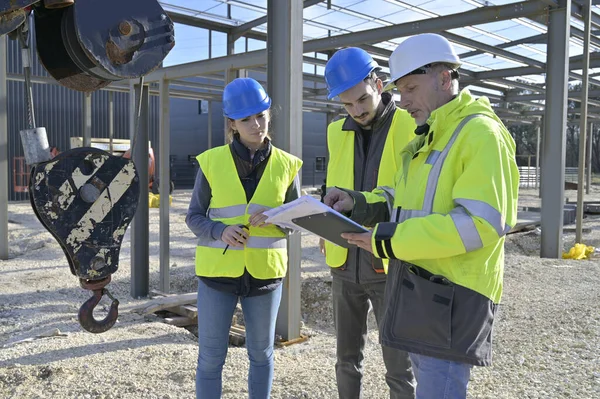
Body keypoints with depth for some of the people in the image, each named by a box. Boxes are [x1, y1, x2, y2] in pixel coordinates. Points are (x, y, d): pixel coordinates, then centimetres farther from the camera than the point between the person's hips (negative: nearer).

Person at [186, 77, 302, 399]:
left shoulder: (286, 165, -1)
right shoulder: (212, 161, -4)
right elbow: (194, 217, 1)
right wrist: (220, 231, -19)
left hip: (264, 272, 1)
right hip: (218, 271, -1)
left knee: (261, 354, 16)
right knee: (210, 357, 7)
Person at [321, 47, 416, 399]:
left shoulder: (412, 129, -9)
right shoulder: (337, 132, 7)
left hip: (390, 266, -4)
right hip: (344, 265, 5)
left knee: (399, 368, 6)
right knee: (348, 359, 18)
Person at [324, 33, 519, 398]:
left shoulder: (481, 133, -15)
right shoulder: (428, 137, 18)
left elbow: (481, 223, -24)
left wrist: (392, 240, -24)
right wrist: (359, 203, 4)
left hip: (451, 296, -10)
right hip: (418, 287, 10)